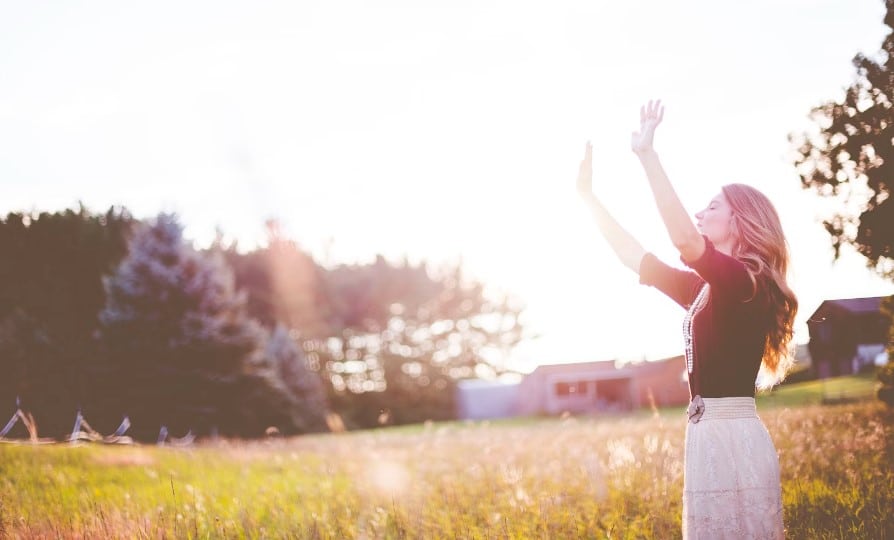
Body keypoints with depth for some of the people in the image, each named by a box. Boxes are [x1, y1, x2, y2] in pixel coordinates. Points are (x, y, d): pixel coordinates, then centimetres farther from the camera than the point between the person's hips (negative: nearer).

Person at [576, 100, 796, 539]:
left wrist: (648, 156, -26)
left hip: (732, 438, -9)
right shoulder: (707, 289, 17)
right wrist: (588, 195, 22)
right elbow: (634, 256, 21)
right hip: (710, 435, 9)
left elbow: (685, 242, -27)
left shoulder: (745, 279, -9)